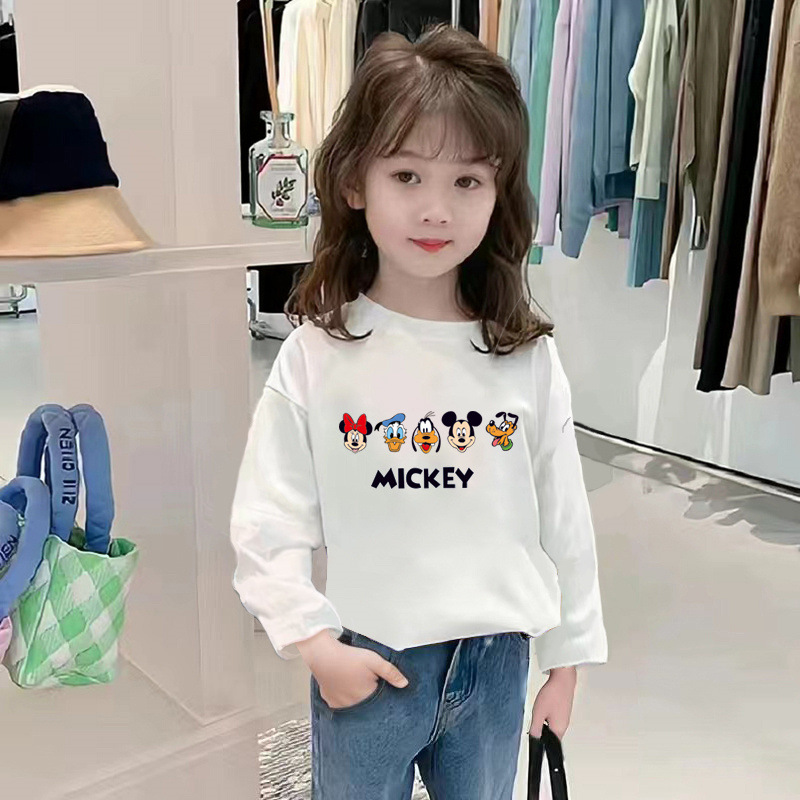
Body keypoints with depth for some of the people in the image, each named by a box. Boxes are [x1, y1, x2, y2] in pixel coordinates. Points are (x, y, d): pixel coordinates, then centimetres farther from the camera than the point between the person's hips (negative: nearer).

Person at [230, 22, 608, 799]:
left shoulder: (528, 358, -7)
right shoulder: (315, 354, -12)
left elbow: (563, 519, 1)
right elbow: (267, 523, -9)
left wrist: (567, 657, 6)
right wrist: (315, 641, -16)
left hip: (496, 661, 2)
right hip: (364, 664, -2)